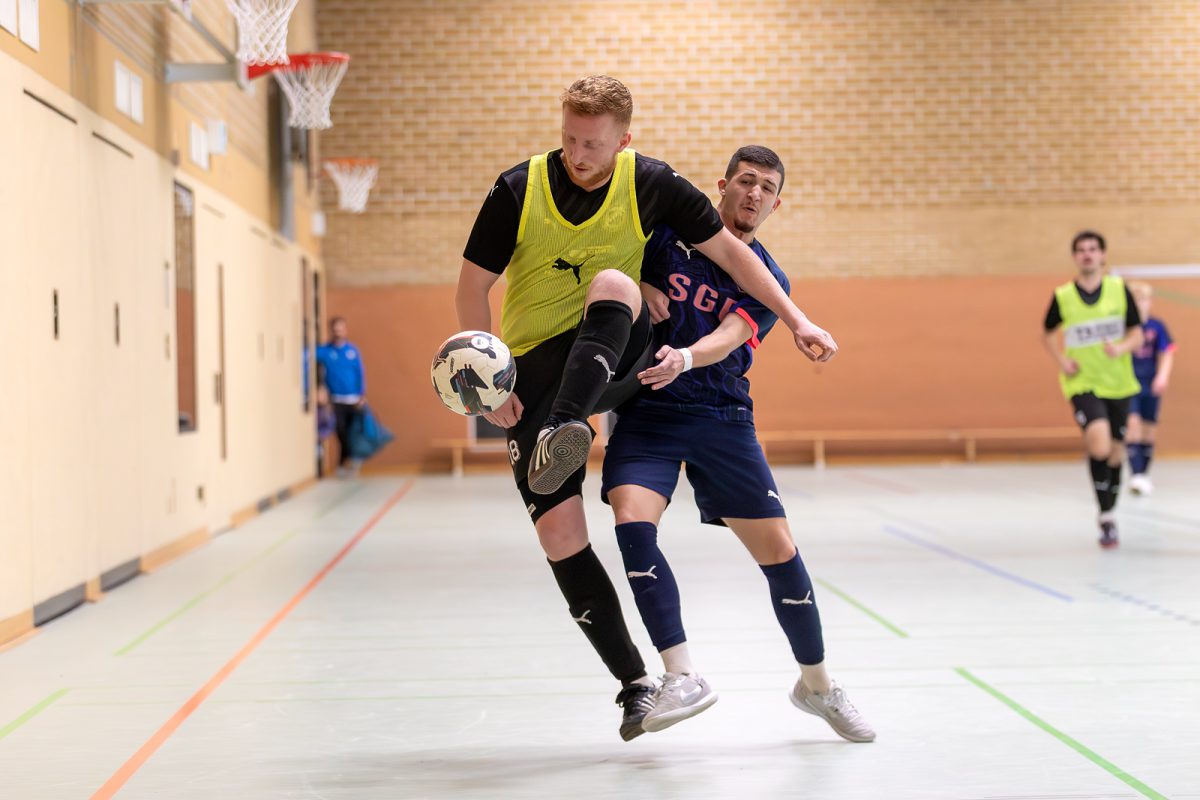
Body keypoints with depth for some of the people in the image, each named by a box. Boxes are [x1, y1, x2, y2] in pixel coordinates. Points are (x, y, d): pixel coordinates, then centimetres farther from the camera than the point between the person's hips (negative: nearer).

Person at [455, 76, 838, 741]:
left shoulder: (650, 184, -5)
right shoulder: (519, 190, -7)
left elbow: (726, 248, 3)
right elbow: (472, 286, -2)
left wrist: (795, 319, -4)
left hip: (612, 361, 0)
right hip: (534, 372, 0)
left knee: (612, 282, -34)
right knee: (559, 532, -12)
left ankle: (564, 436, -50)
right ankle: (634, 682, 0)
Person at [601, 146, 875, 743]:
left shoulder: (769, 281, 5)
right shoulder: (669, 231, 5)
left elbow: (728, 337, -13)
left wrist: (683, 360, -35)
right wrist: (640, 290, -7)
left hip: (723, 419, 1)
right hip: (646, 410, -1)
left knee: (779, 552, -1)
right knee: (633, 525, -27)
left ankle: (816, 684, 20)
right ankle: (682, 678, -22)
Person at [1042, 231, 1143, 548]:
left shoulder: (1119, 289, -1)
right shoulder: (1062, 296, -3)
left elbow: (1137, 334, 3)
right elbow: (1048, 334, 15)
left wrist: (1121, 348, -20)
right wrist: (1062, 361, -3)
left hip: (1117, 383, 2)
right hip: (1082, 383, -2)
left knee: (1115, 453, 10)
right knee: (1099, 444, -25)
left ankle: (1109, 514, 32)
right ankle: (1106, 519, -14)